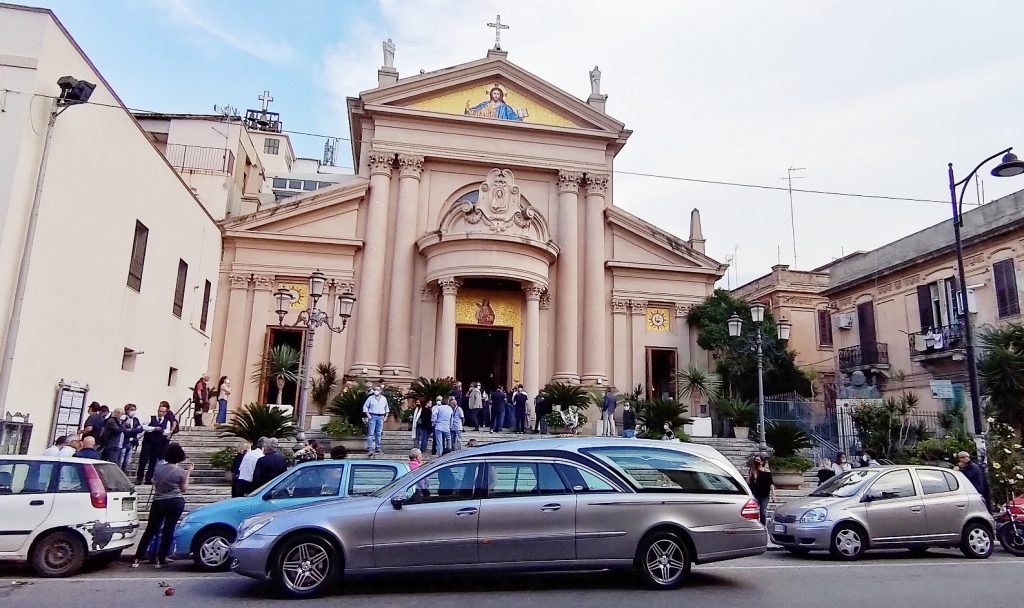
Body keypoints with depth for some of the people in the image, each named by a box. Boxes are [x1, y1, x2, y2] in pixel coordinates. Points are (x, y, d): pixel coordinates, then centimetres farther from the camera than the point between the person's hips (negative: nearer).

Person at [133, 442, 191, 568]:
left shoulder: (159, 466, -3)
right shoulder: (181, 472, -11)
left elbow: (154, 482, 12)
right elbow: (183, 488, 0)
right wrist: (188, 474, 5)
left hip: (158, 502, 3)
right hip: (176, 502, -3)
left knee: (150, 530, 12)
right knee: (168, 530, 4)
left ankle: (138, 558, 11)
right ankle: (161, 559, 8)